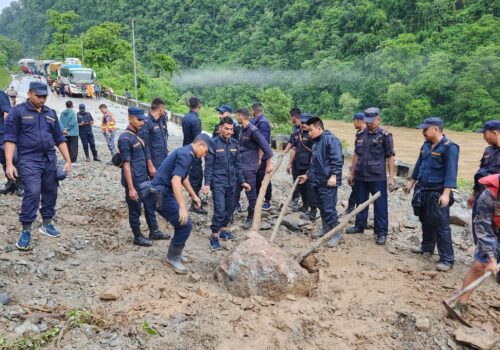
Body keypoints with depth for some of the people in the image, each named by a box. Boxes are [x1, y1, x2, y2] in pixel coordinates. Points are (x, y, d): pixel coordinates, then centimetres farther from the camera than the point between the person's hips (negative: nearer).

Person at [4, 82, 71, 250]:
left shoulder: (51, 113, 11)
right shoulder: (17, 111, -3)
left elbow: (60, 139, 13)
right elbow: (10, 139, -7)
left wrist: (68, 161, 7)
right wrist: (9, 164, -15)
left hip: (50, 160, 5)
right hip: (29, 160, -5)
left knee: (50, 192, 10)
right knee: (32, 193, -15)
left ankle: (47, 224, 27)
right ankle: (26, 231, -3)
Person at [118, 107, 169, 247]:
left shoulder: (138, 135, 9)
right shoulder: (125, 139, -18)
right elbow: (126, 165, -20)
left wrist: (148, 175, 19)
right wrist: (131, 188, -21)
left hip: (145, 180, 9)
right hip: (135, 183, -9)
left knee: (150, 206, 17)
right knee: (135, 210, 7)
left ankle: (154, 232, 31)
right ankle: (138, 237, 21)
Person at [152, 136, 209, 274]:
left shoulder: (186, 153, 15)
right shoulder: (185, 154, -17)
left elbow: (184, 178, 30)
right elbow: (175, 181, -29)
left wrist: (194, 195, 39)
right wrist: (182, 207, -34)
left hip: (164, 192, 10)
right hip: (161, 193, -10)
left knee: (182, 223, 16)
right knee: (185, 224, -9)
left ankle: (175, 253, 28)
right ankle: (172, 258, 5)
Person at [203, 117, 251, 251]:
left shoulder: (234, 143, 6)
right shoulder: (213, 143, -10)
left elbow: (237, 164, 12)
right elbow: (209, 166, -9)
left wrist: (242, 181, 11)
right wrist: (207, 183, -16)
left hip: (231, 182, 6)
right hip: (218, 183, -6)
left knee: (230, 207, 14)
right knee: (220, 209, -11)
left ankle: (223, 229, 34)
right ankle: (214, 236, 2)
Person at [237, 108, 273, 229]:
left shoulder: (253, 130, -16)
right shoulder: (242, 129, 9)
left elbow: (266, 147, -16)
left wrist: (268, 164, -12)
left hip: (249, 167, -8)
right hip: (240, 165, 8)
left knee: (251, 193, 1)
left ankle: (251, 218, 12)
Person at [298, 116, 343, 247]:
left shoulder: (331, 139, -12)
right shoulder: (315, 142, 17)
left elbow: (337, 159, -19)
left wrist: (334, 175, -24)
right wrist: (307, 175, 26)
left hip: (328, 181, -9)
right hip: (317, 181, 9)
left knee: (329, 208, -7)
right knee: (322, 208, 17)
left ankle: (335, 234, 4)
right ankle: (325, 229, 30)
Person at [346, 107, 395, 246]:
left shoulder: (385, 136, -7)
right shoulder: (360, 135, 7)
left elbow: (390, 157, -7)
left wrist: (391, 177, -11)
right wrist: (352, 173, 13)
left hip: (378, 177, -5)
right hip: (361, 176, 5)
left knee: (380, 206, 2)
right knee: (360, 202, 16)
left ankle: (381, 232, 11)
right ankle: (359, 226, 31)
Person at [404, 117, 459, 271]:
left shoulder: (449, 147, -16)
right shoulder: (426, 145, 8)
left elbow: (451, 172, -22)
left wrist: (446, 194, -28)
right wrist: (411, 182, 22)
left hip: (437, 194, -8)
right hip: (423, 190, 8)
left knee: (441, 226, -3)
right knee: (425, 221, 20)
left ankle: (447, 259, 5)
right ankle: (427, 247, 37)